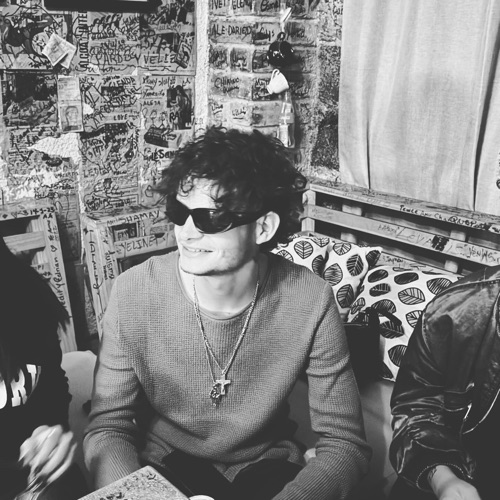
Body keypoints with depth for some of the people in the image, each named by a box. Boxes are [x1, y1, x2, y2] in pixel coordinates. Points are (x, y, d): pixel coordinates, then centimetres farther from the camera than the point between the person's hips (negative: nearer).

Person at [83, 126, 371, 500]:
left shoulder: (309, 301, -18)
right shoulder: (133, 293, -16)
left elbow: (345, 443, -13)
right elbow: (107, 427, -8)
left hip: (266, 465, 1)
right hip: (163, 466, 0)